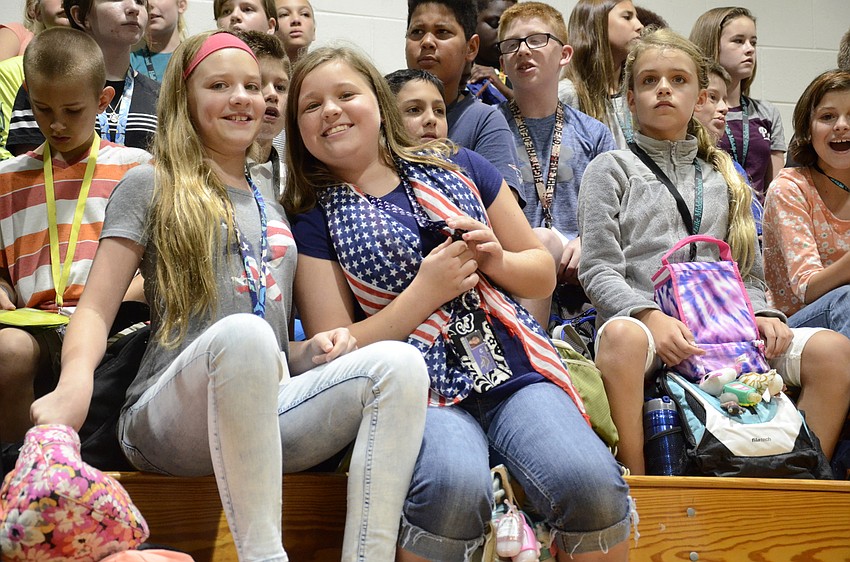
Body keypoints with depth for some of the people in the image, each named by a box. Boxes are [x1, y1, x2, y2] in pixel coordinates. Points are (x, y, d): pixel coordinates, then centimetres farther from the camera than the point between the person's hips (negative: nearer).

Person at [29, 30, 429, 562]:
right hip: (167, 419, -5)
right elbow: (96, 309, -1)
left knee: (399, 362, -22)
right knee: (241, 332, -39)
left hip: (264, 413, 5)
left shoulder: (272, 206, 25)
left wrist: (309, 350, 5)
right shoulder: (151, 186, 10)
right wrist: (76, 380, -23)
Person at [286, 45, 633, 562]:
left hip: (517, 373, 3)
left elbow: (543, 274, 20)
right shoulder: (315, 222, 8)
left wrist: (497, 261, -2)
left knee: (590, 481, -27)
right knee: (455, 485, -37)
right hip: (420, 392, -2)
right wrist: (427, 291, -8)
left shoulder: (458, 171, 15)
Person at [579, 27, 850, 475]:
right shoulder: (611, 169, 12)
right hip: (640, 321, -4)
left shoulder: (724, 178, 24)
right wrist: (651, 316, -18)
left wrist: (761, 315, -3)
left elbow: (749, 274, 21)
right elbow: (598, 271, 1)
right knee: (622, 335, -42)